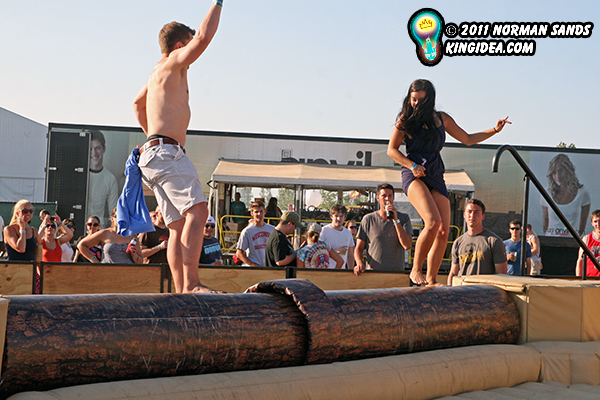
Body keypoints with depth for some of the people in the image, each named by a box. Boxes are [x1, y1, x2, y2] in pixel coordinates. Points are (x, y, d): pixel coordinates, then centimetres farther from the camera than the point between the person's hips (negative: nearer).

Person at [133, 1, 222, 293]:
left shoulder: (158, 72, 26)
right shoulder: (173, 63, -2)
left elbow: (137, 103, 43)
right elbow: (204, 37, -17)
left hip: (155, 153, 10)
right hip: (167, 153, -10)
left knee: (179, 225, 5)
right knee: (197, 211, -23)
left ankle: (181, 291, 2)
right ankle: (191, 284, -32)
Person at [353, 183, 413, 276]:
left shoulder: (404, 218, 8)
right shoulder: (368, 219, 9)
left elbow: (407, 246, -6)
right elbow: (358, 248, 10)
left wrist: (396, 220, -9)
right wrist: (359, 263, -12)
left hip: (396, 273, 0)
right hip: (372, 272, 0)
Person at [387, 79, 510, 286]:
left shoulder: (441, 119, 15)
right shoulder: (406, 119, 4)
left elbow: (467, 139, 25)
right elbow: (392, 149, 4)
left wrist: (494, 130, 16)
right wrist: (412, 165, -11)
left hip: (436, 177, 5)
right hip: (414, 175, -5)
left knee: (443, 231, -6)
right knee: (433, 221, -26)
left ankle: (430, 280, 2)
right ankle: (416, 270, -12)